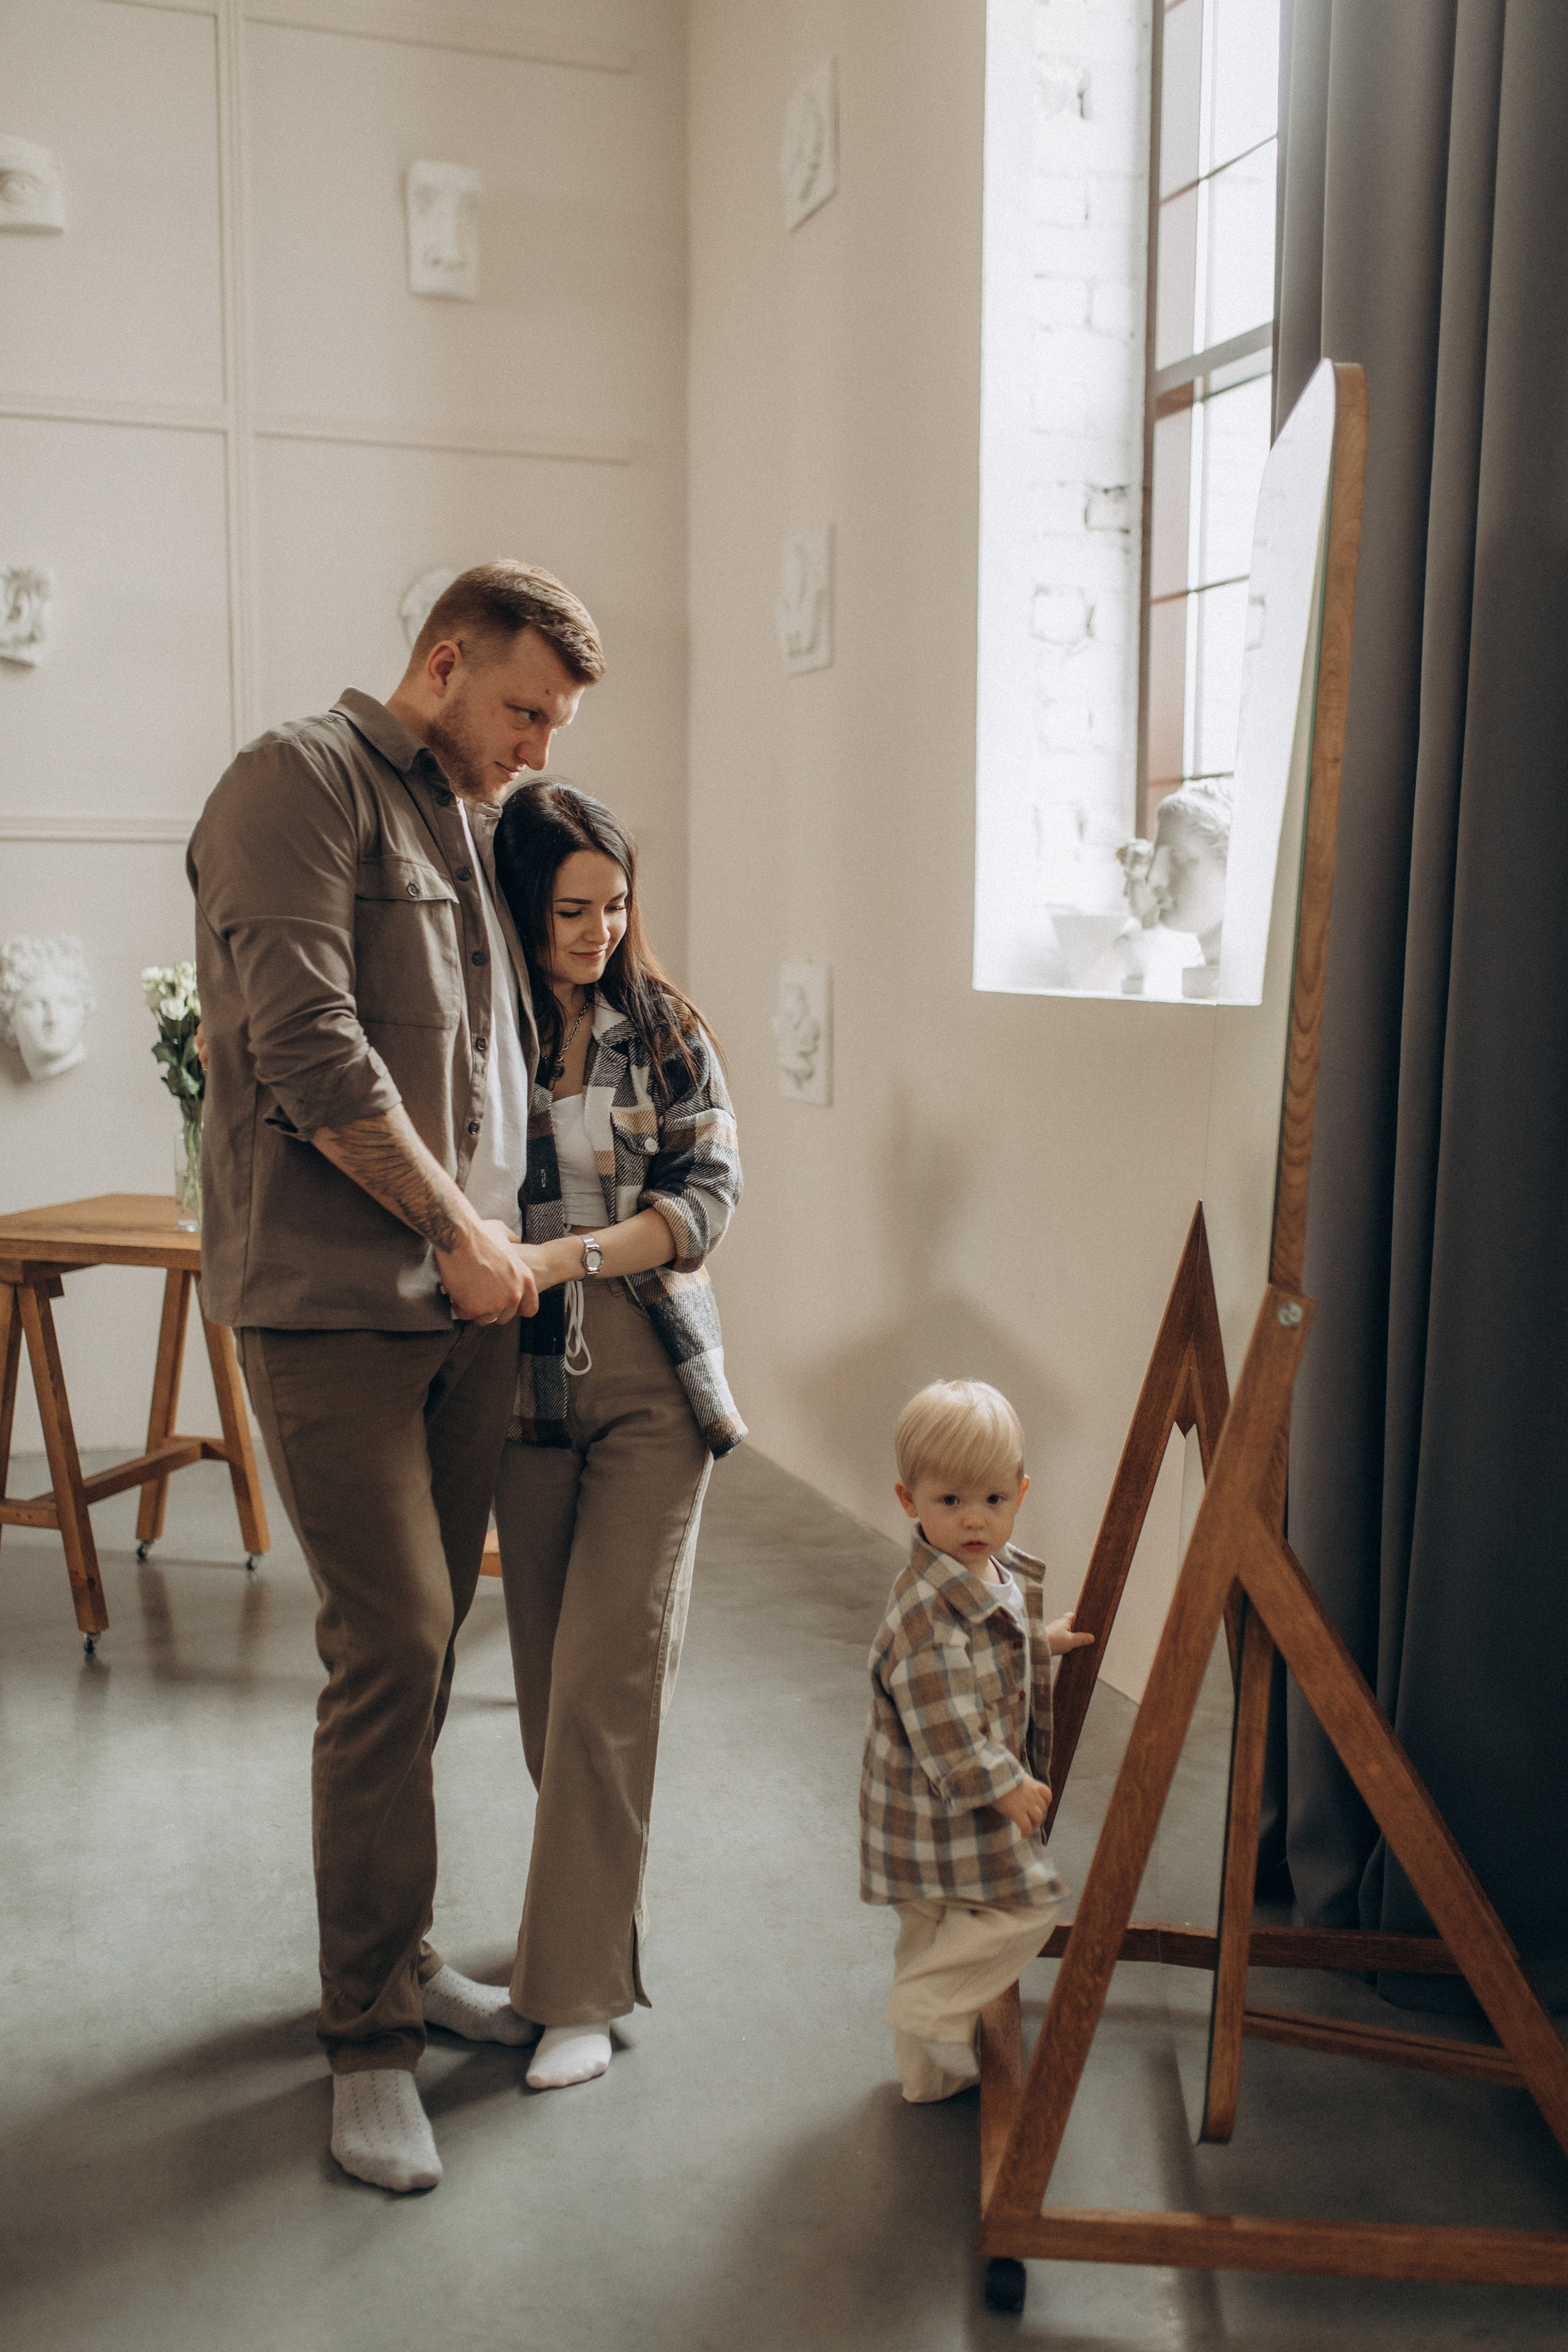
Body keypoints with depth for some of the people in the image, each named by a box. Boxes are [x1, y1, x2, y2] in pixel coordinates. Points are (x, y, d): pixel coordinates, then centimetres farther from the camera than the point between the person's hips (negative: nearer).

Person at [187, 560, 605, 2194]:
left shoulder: (465, 826, 20)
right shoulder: (303, 784, -6)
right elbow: (307, 1046, -17)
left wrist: (501, 1231, 13)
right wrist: (454, 1223, -10)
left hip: (467, 1304, 8)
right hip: (333, 1305, -8)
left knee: (428, 1643, 12)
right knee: (391, 1649, -7)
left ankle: (397, 1957, 28)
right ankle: (370, 2034, 8)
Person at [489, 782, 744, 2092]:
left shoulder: (665, 1030, 1)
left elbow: (708, 1196, -6)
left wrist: (569, 1255, -19)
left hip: (652, 1377, -1)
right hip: (524, 1380, 2)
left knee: (607, 1674, -5)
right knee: (547, 1671, 10)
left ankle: (581, 1986, 4)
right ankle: (598, 1901, 32)